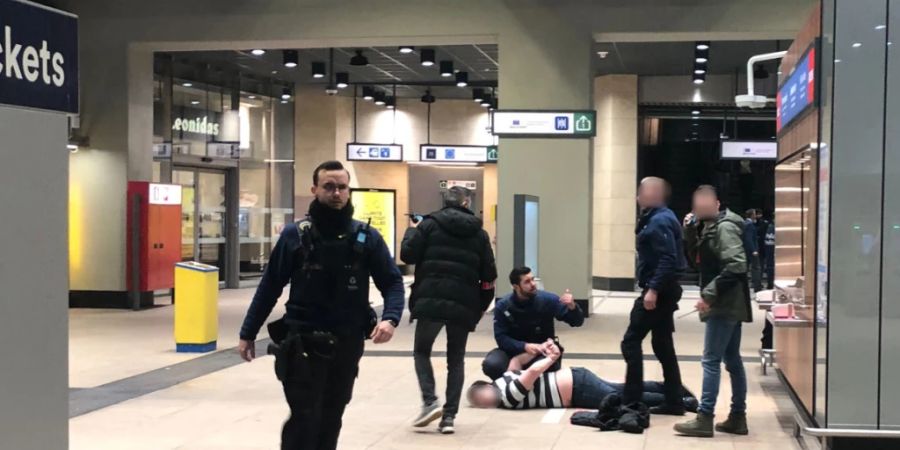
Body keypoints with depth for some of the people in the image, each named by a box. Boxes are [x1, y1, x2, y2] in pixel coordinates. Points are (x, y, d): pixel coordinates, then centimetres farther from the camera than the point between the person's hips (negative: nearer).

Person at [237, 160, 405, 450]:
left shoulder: (367, 237, 1)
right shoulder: (295, 235, -3)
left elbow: (392, 282, 2)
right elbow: (269, 287, 1)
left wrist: (390, 318, -17)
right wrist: (248, 333, 1)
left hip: (347, 345, 3)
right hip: (303, 344, -3)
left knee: (330, 419, 13)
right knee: (304, 419, -8)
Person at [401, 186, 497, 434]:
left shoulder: (430, 224, 1)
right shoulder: (479, 232, 9)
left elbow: (407, 255, -4)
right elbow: (489, 276, 6)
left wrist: (413, 230, 12)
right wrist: (481, 306, 19)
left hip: (431, 300, -2)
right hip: (463, 304, 2)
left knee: (422, 351, 15)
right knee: (456, 360, 13)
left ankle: (430, 402, -4)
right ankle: (449, 416, 5)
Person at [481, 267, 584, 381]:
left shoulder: (548, 299, -14)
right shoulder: (502, 306, -13)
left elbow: (577, 322, -9)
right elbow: (501, 338, -17)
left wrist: (572, 307, -33)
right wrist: (525, 346, -33)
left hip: (542, 350, 0)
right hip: (516, 349, 0)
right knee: (491, 364, -30)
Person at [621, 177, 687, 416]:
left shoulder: (659, 221, -16)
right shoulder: (660, 218, 16)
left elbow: (668, 259, -25)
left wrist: (653, 289, -28)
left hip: (658, 291, -11)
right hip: (663, 290, 11)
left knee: (631, 341, -6)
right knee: (663, 344, 12)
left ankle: (631, 400, -4)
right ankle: (673, 402, 14)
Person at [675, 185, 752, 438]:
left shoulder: (724, 227, -14)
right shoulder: (708, 227, 15)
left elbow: (735, 266, -23)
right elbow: (696, 260, 17)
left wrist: (709, 294, -23)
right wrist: (690, 232, 3)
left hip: (725, 304, -10)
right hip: (728, 304, 10)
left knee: (711, 360, -8)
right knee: (732, 360, 11)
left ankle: (704, 419, -6)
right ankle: (738, 417, 16)